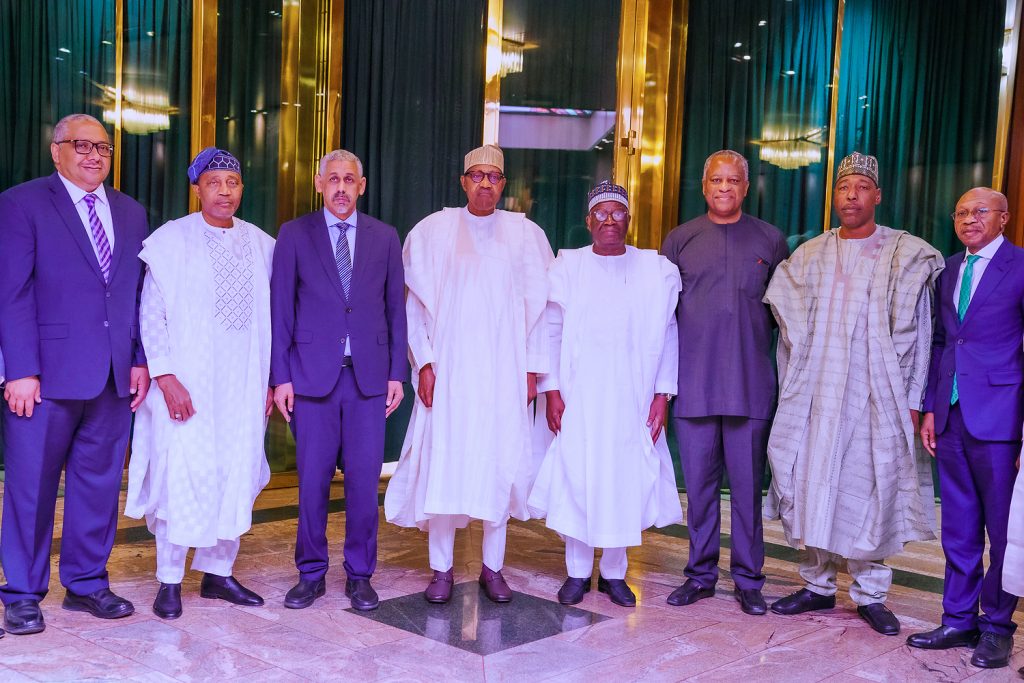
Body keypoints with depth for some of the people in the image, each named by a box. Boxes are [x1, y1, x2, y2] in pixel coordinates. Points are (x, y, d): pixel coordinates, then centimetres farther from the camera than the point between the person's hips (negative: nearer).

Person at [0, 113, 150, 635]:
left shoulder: (131, 213, 14)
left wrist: (140, 359, 5)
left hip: (115, 377, 5)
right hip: (47, 374, -4)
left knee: (100, 482, 10)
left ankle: (87, 583, 23)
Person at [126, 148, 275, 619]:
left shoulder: (261, 245, 9)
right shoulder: (171, 240, -2)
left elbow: (270, 317, 12)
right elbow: (151, 314, -4)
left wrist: (271, 379, 8)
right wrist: (166, 377, -12)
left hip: (243, 382, 4)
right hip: (187, 381, -4)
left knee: (238, 473, 5)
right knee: (184, 473, -6)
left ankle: (217, 572, 18)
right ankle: (169, 581, 8)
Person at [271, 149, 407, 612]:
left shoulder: (384, 237, 9)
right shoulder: (294, 235, 5)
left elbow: (396, 308, 10)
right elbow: (280, 309, 3)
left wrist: (397, 372, 4)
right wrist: (280, 376, -3)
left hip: (369, 375, 1)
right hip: (312, 373, -1)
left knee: (364, 479, 3)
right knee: (312, 479, 3)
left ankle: (359, 575, 16)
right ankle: (311, 573, 18)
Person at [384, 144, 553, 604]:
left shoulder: (526, 235, 6)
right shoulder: (434, 230, 4)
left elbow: (538, 305, 7)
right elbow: (416, 301, 4)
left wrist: (532, 368, 1)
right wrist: (425, 362, -4)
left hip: (505, 371, 1)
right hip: (449, 368, -1)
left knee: (501, 462, 2)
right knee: (443, 462, -2)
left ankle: (493, 567, 14)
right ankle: (442, 569, 9)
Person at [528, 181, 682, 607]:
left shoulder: (656, 269, 4)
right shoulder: (567, 266, 4)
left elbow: (668, 334, 4)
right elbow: (552, 330, 3)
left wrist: (663, 393, -2)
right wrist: (551, 390, -4)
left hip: (632, 396, 0)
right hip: (578, 395, 0)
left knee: (626, 480, 3)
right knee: (576, 478, 2)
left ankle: (614, 572, 17)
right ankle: (577, 571, 16)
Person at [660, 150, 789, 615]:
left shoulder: (770, 240, 8)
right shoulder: (680, 240, 9)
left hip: (750, 384, -1)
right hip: (693, 382, 1)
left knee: (747, 484, 3)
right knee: (699, 482, 7)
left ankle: (748, 579, 15)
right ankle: (700, 574, 19)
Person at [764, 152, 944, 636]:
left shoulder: (906, 256, 1)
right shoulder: (807, 256, 10)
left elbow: (915, 333, -1)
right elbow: (793, 327, 15)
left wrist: (912, 400, -6)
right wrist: (792, 387, 7)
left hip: (876, 396, -3)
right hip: (816, 392, 3)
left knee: (869, 489, 0)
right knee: (812, 485, 5)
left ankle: (870, 593, 13)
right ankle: (818, 586, 18)